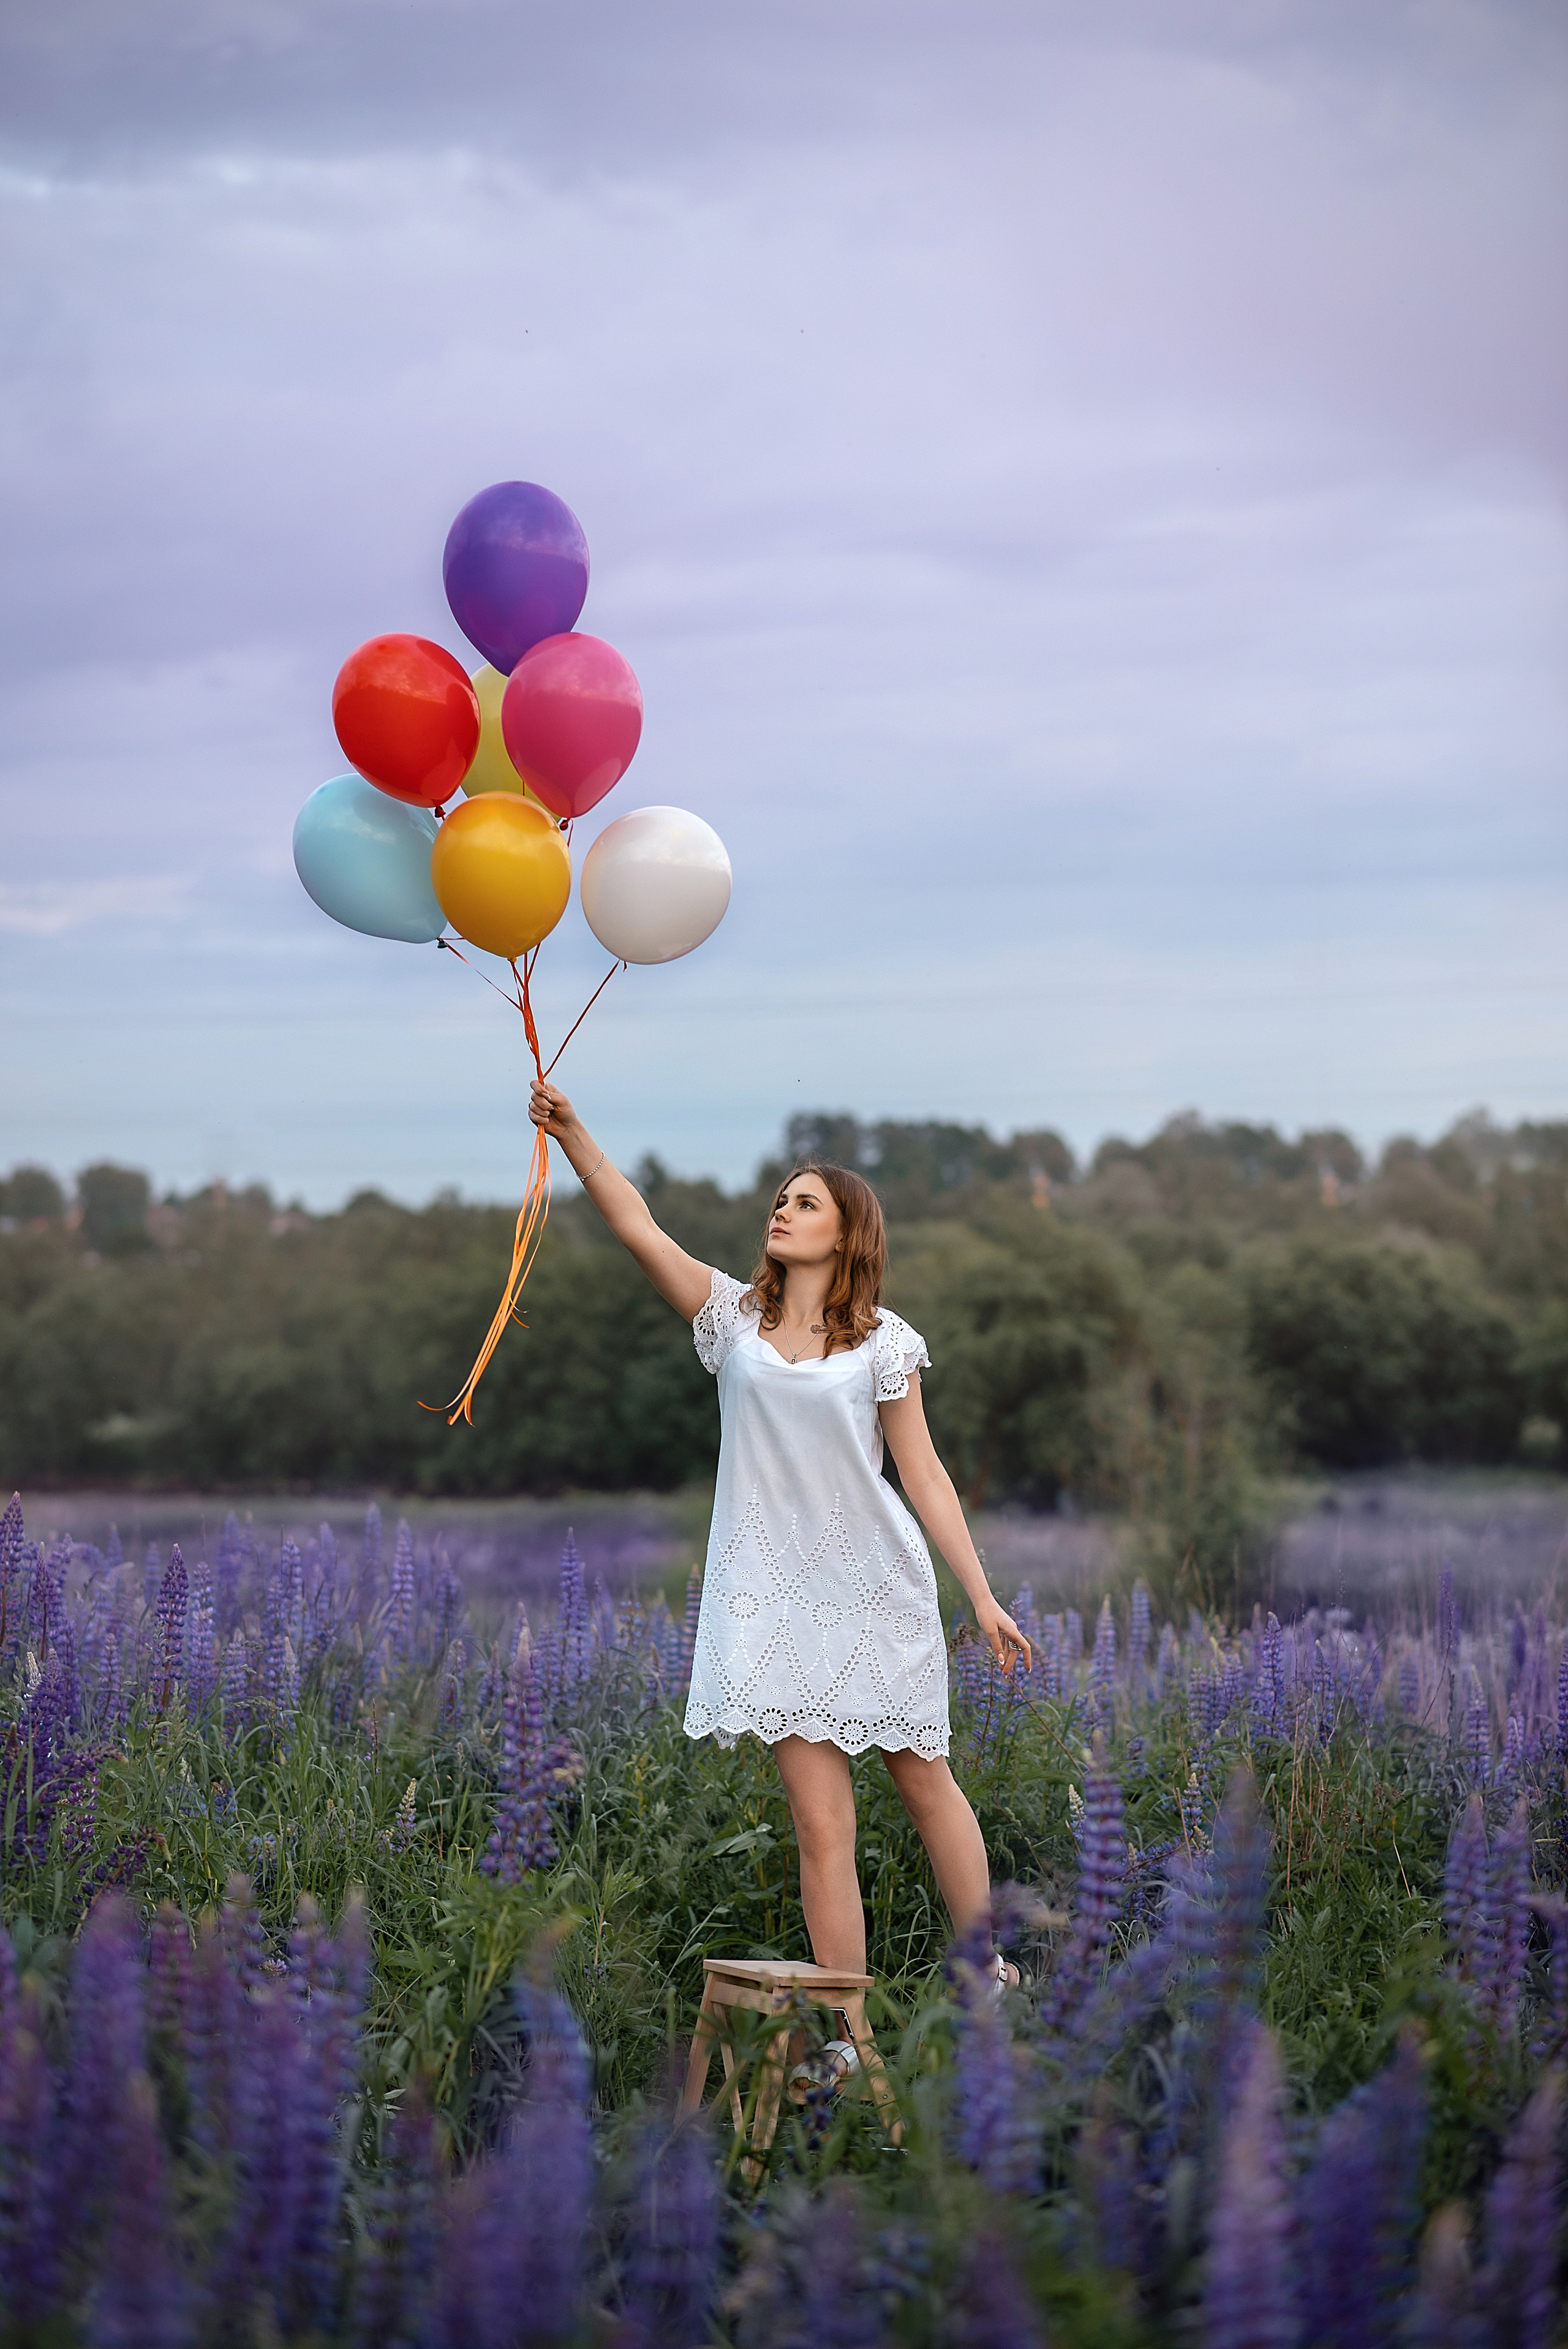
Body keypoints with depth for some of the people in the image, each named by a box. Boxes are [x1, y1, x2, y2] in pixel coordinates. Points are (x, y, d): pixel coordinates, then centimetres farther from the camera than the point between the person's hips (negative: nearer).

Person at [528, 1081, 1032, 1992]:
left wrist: (984, 1597, -3)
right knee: (822, 1823, -5)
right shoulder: (735, 1317, 5)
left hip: (878, 1586, 0)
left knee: (927, 1785, 13)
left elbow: (924, 1472, 1)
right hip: (777, 1598, 0)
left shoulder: (883, 1340, 1)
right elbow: (639, 1227, -6)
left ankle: (990, 1972, 31)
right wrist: (571, 1131, -18)